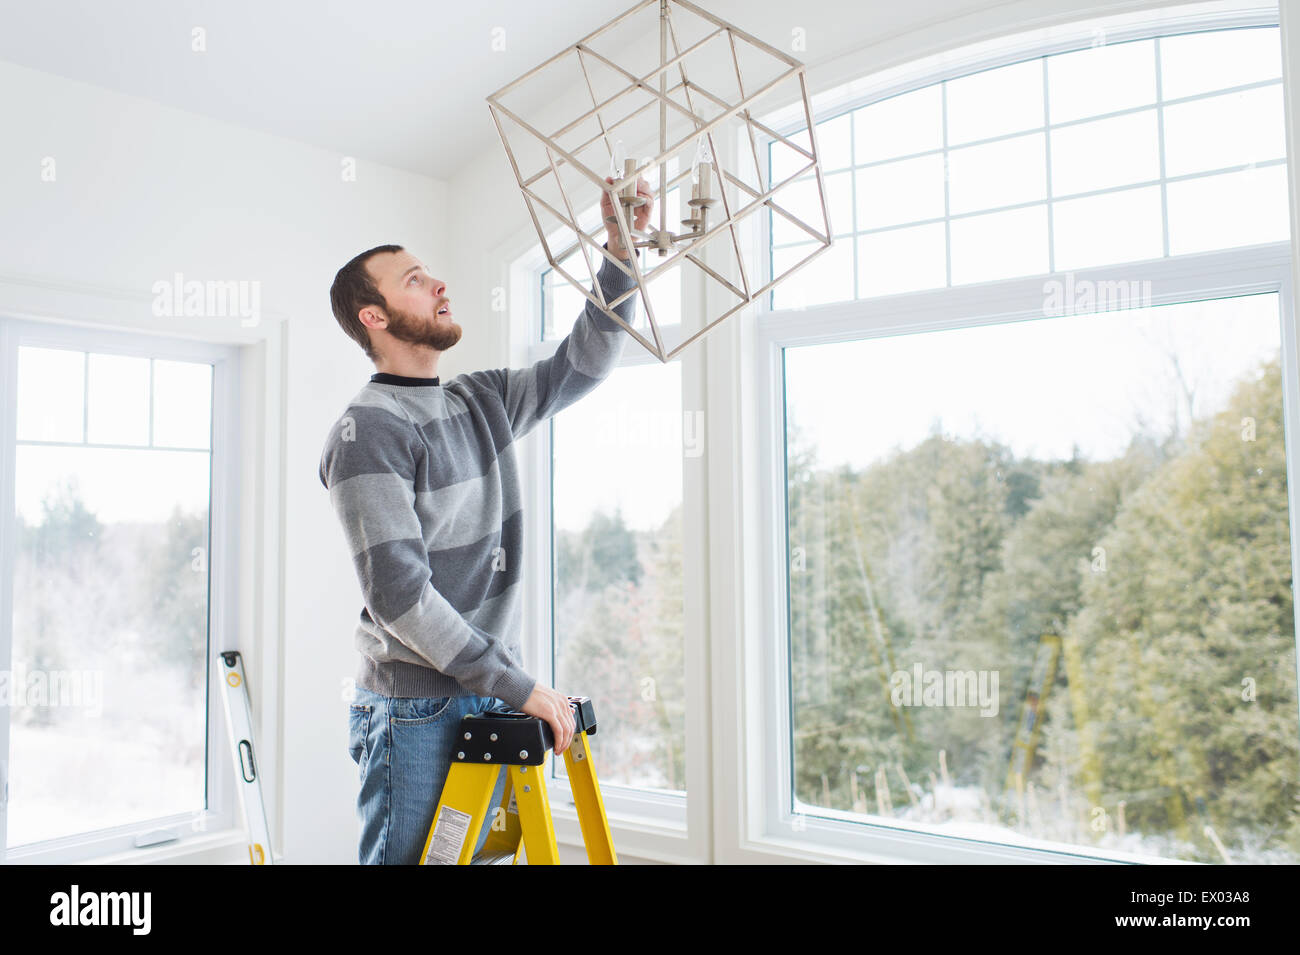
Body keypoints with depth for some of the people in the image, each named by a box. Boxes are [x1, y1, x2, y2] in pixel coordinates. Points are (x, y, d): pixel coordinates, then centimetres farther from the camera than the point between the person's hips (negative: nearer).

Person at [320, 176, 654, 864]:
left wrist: (620, 249, 7)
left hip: (494, 703, 7)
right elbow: (399, 595, -19)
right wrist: (517, 684, -18)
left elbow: (585, 362, 19)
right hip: (416, 712, -7)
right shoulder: (366, 431, -12)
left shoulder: (484, 402, 12)